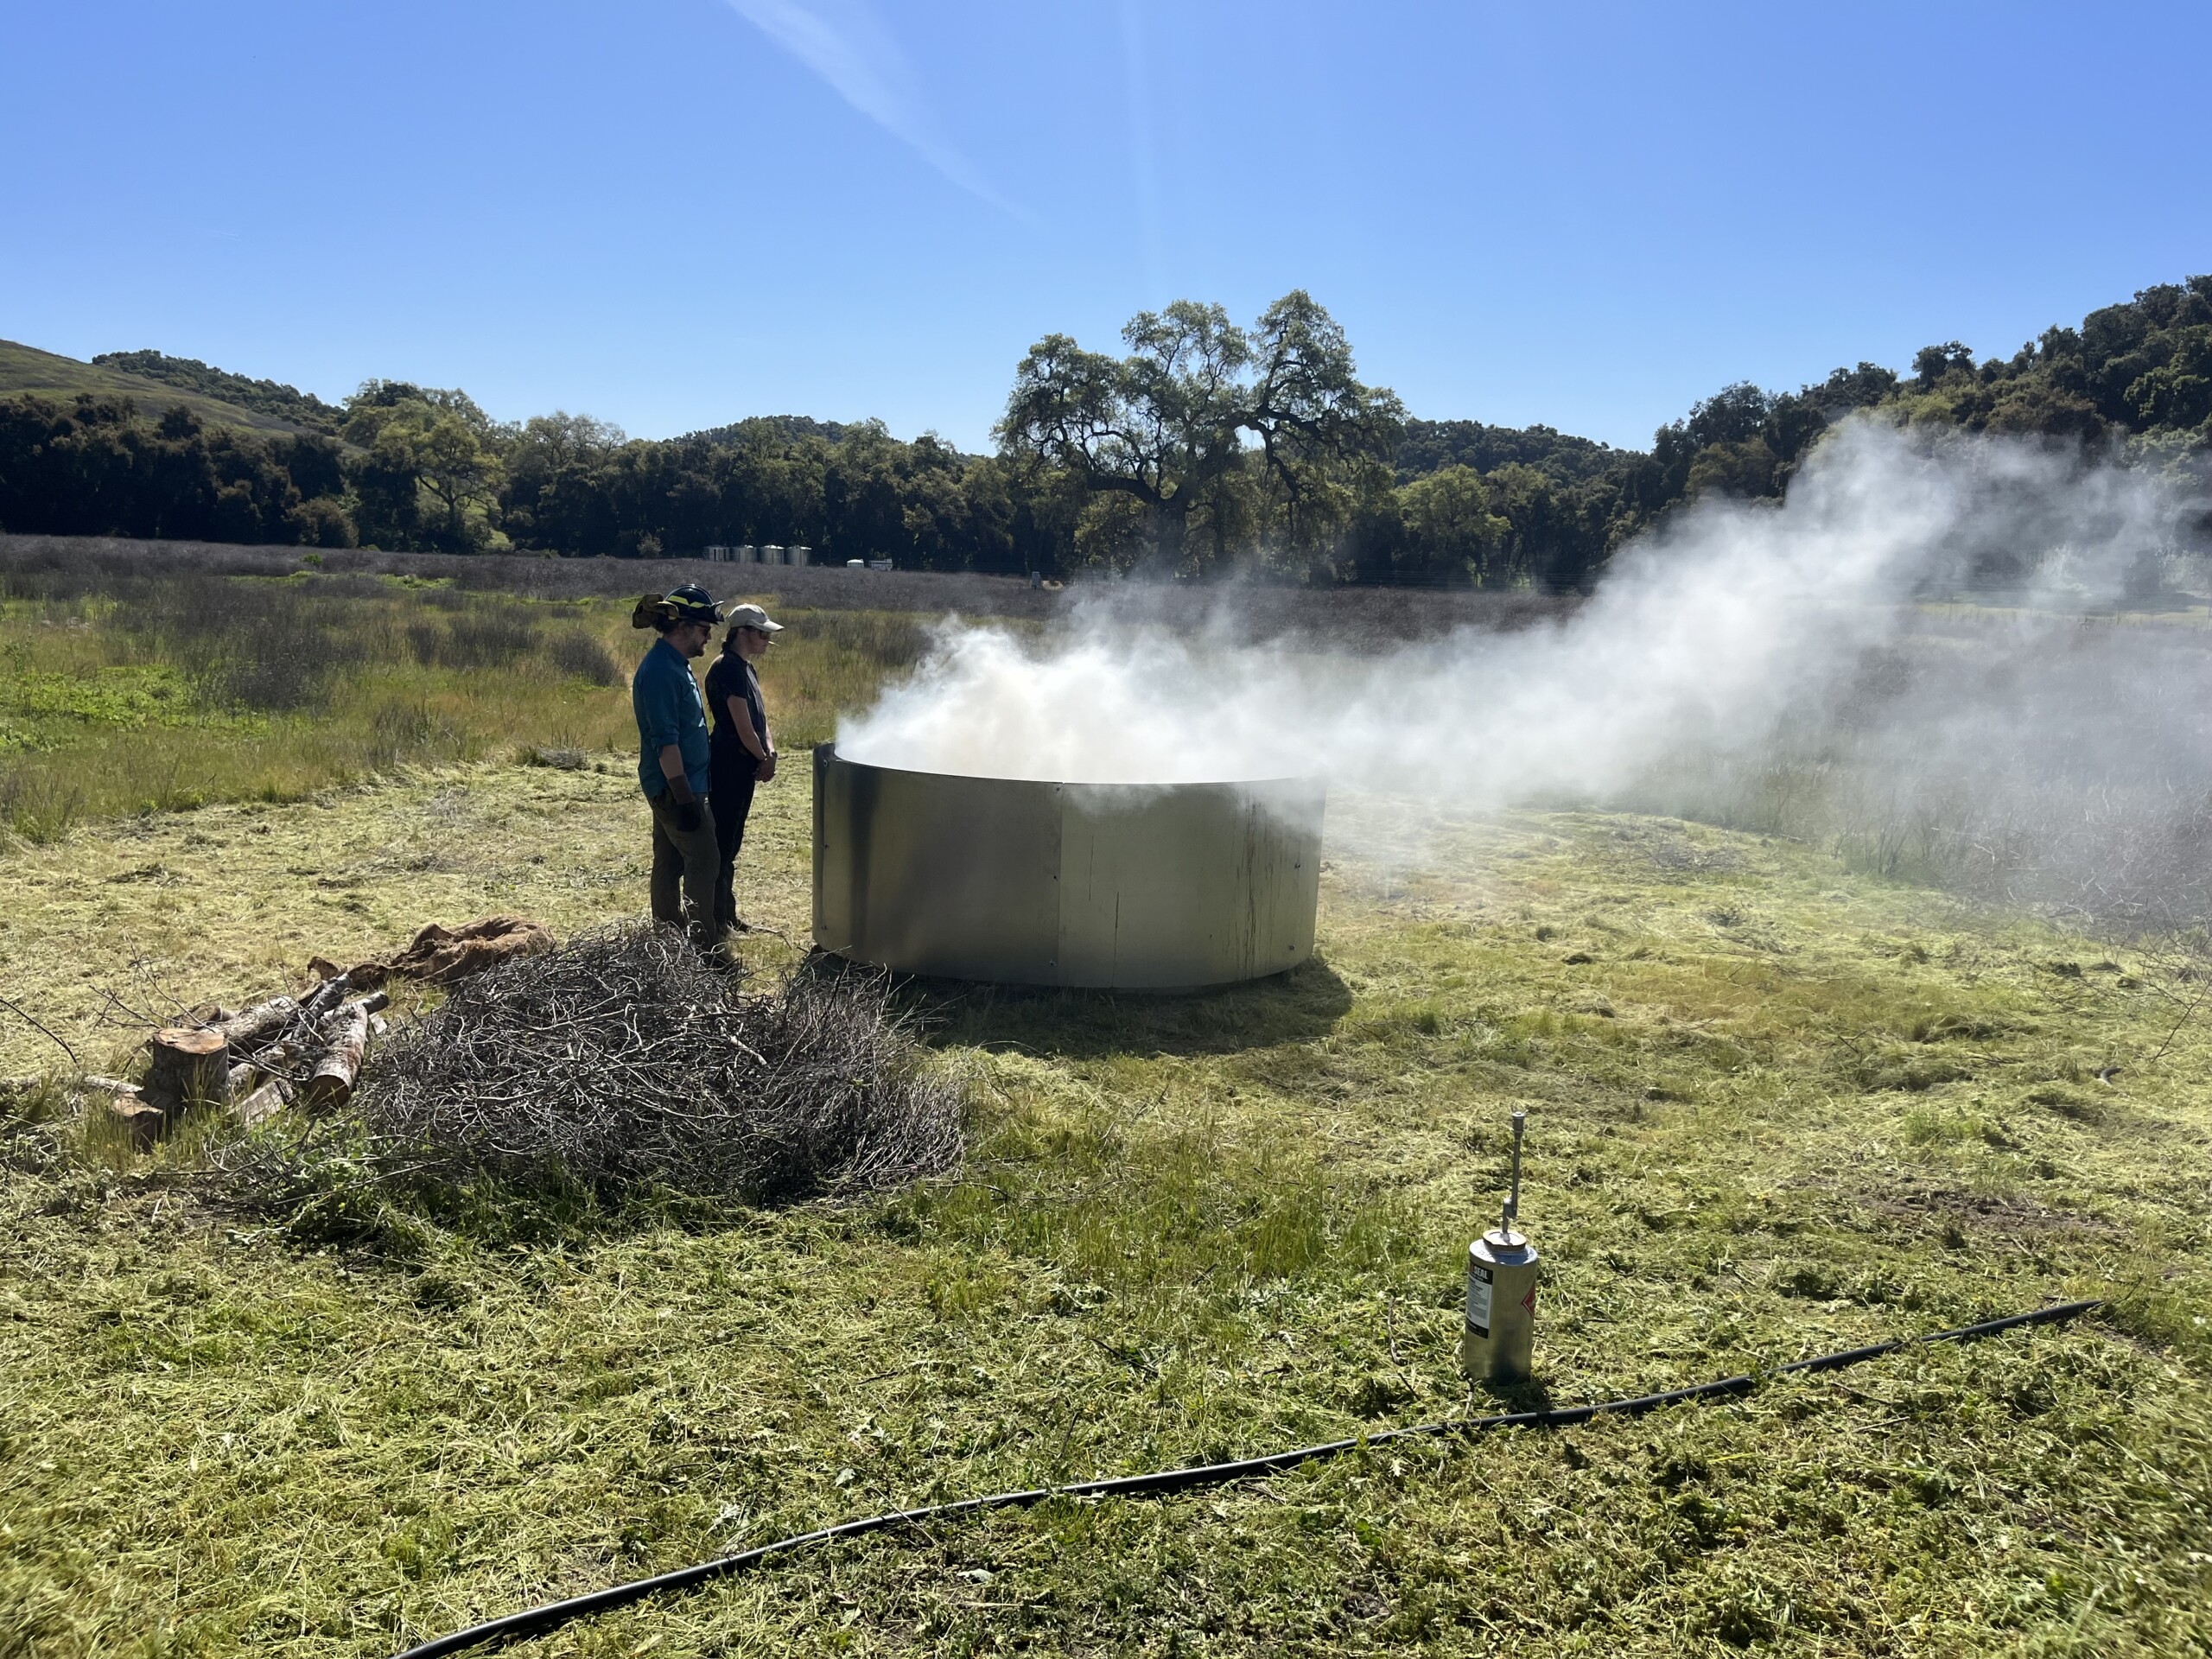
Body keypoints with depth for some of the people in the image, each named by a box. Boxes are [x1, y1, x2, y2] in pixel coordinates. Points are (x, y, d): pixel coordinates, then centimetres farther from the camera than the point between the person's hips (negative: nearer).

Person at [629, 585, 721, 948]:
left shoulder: (673, 665, 12)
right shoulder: (660, 671, -20)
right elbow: (665, 741, -23)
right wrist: (684, 798, -24)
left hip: (674, 785, 10)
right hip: (675, 786, -10)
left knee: (670, 862, 14)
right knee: (703, 862, -6)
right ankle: (703, 950, -1)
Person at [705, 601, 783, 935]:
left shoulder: (747, 668, 14)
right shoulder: (728, 669, -17)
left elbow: (760, 717, 14)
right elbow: (743, 727, -19)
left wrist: (770, 752, -3)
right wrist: (764, 759, -5)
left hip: (744, 766, 10)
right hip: (729, 766, -10)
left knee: (731, 842, 15)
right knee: (722, 842, -4)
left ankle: (727, 915, 24)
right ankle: (717, 919, 2)